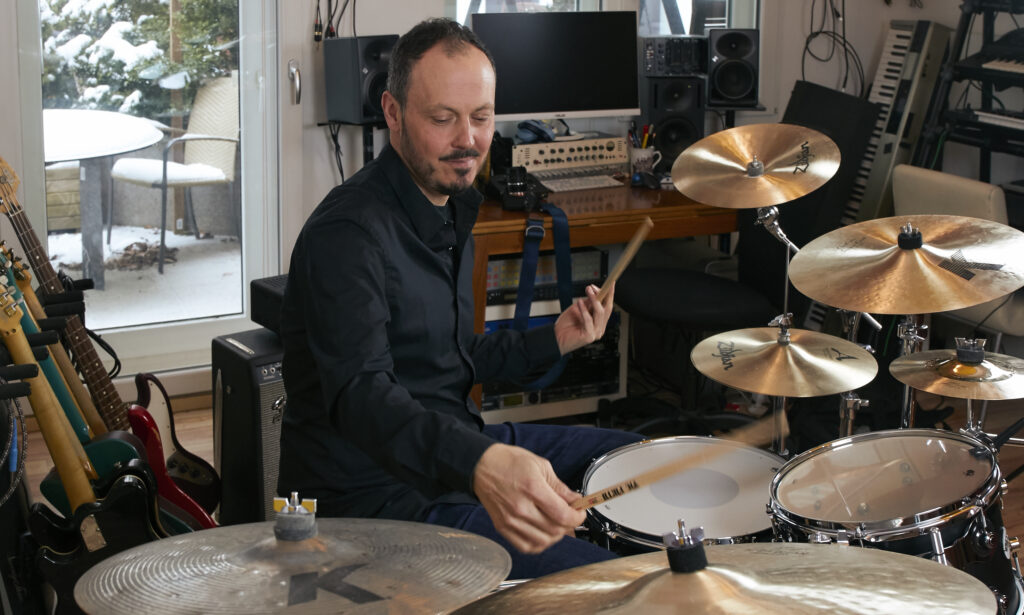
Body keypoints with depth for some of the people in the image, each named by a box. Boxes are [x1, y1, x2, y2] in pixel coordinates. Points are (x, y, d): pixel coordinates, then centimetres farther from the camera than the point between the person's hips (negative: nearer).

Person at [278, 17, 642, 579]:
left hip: (458, 442, 10)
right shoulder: (348, 235, -24)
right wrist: (481, 465, -56)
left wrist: (554, 340, 8)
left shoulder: (450, 207, 10)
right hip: (374, 491, -10)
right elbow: (360, 394, -39)